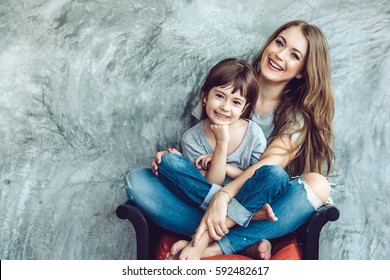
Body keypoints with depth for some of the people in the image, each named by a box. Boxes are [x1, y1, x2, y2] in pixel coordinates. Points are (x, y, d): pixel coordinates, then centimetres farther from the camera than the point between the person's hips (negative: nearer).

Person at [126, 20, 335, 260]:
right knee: (138, 181, -22)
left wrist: (225, 195, -33)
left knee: (318, 185, -33)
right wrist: (173, 158, -11)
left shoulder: (298, 113, -2)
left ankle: (214, 247, -31)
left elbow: (271, 163, -19)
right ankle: (251, 240, -30)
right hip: (207, 192, 3)